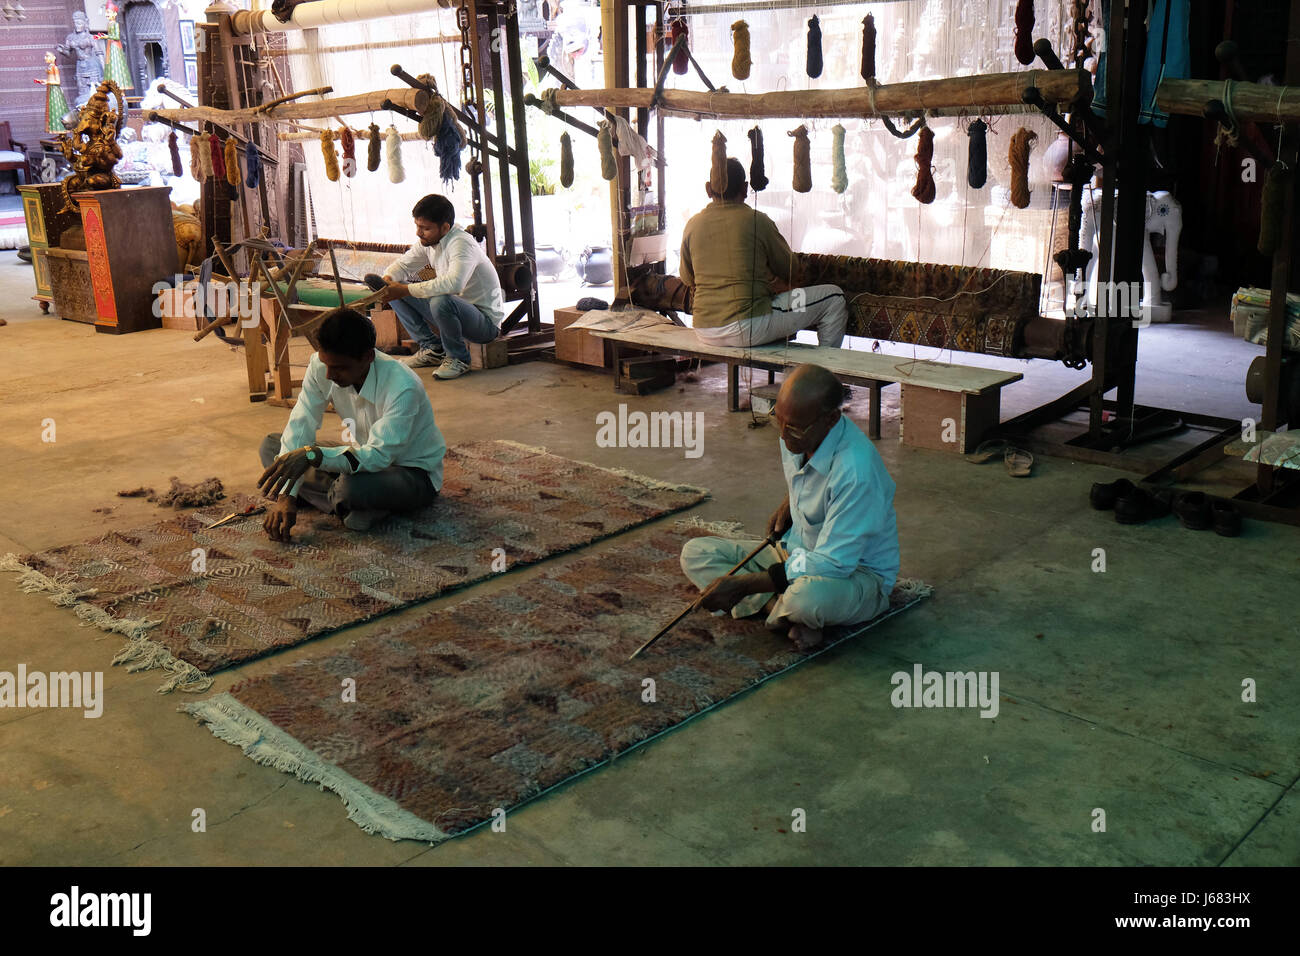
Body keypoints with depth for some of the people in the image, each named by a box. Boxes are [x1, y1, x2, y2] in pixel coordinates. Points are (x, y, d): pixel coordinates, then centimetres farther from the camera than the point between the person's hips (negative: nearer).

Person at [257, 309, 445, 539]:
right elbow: (300, 427, -13)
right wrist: (285, 497, -22)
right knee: (271, 446, -4)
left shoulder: (403, 388, -33)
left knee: (352, 487, -39)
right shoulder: (321, 365, -15)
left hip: (416, 473, -7)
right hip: (367, 458, 7)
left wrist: (313, 455, -48)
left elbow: (378, 456, -37)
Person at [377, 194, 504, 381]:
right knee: (395, 294, 0)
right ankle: (431, 347, 7)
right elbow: (403, 264, 14)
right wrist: (388, 279, -11)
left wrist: (405, 290, -40)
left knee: (440, 301, -38)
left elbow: (454, 283, -44)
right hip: (453, 310, 8)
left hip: (486, 321, -8)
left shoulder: (461, 243, -25)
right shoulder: (428, 241, 1)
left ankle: (458, 358, -13)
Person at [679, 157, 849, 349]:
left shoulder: (692, 225, 6)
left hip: (703, 331, 6)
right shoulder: (757, 221, -6)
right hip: (746, 329, -6)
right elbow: (791, 272, 4)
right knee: (833, 297, 4)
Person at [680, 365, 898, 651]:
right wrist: (788, 504, 1)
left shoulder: (856, 469, -33)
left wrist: (742, 584, -30)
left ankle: (780, 608, -8)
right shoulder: (796, 435, -8)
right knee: (696, 553, -5)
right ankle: (786, 612, -21)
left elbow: (833, 564, -32)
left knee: (807, 595, -44)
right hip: (799, 552, 9)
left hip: (856, 571, -8)